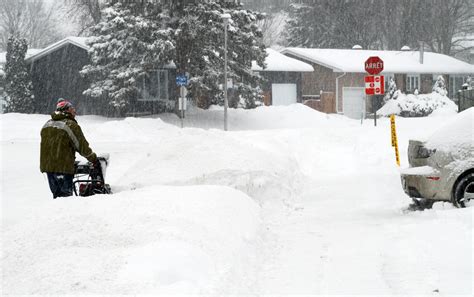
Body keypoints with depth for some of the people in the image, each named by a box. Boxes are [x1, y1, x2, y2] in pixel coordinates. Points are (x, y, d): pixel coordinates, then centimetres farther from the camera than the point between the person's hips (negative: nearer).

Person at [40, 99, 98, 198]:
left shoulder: (47, 124, 13)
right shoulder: (71, 125, -10)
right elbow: (82, 146, -8)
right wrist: (93, 158, 5)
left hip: (46, 165, 7)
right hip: (63, 167, -7)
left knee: (56, 194, 15)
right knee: (66, 194, -3)